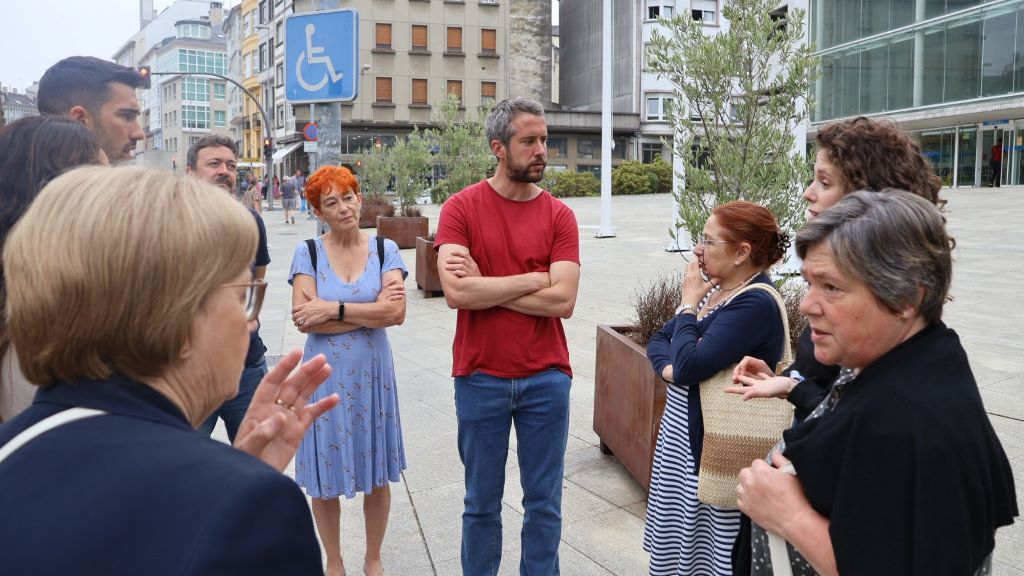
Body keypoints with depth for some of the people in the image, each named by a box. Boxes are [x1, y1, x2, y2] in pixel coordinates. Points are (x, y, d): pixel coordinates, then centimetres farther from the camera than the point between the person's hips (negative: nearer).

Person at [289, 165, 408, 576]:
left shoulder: (385, 250, -2)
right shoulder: (307, 253, -4)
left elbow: (397, 313, -15)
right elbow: (303, 320, -15)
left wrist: (333, 309, -17)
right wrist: (371, 312, -15)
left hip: (372, 372, 1)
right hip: (326, 375, -1)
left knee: (377, 473, 11)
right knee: (326, 477, 9)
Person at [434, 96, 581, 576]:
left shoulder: (559, 215, 0)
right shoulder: (461, 208, -3)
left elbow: (562, 301, -11)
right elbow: (456, 292, -17)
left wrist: (484, 286, -11)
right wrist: (534, 278, -12)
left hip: (546, 378, 1)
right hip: (480, 378, -1)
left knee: (544, 503, 12)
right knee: (482, 503, 13)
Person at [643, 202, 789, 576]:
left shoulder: (755, 304, -20)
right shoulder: (714, 290, 9)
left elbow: (689, 366, -26)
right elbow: (658, 340, 14)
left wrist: (688, 304, -12)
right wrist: (669, 368, -9)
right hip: (680, 435, 9)